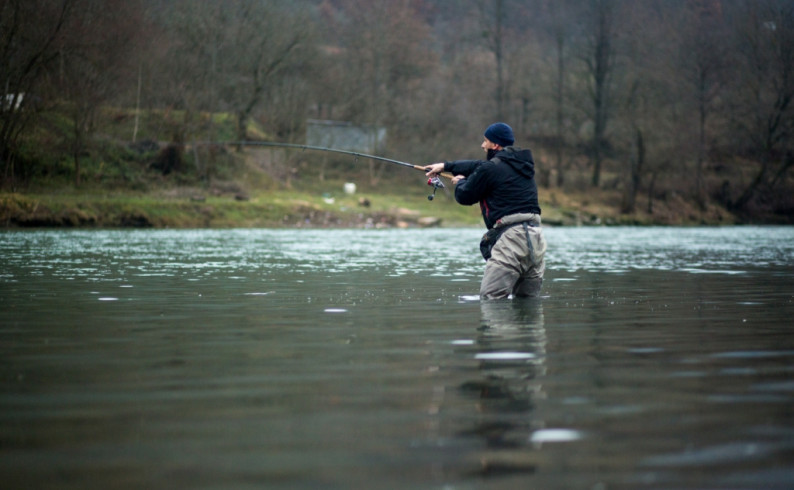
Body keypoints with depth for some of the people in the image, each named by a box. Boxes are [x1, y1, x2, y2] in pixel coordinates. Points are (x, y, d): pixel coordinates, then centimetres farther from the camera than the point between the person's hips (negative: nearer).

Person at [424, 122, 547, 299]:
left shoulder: (491, 169, -6)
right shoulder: (522, 164, 21)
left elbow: (464, 197, 4)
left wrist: (460, 182, 27)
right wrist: (446, 166, 38)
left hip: (511, 234, -8)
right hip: (536, 235, 8)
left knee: (489, 298, -9)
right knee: (527, 299, 13)